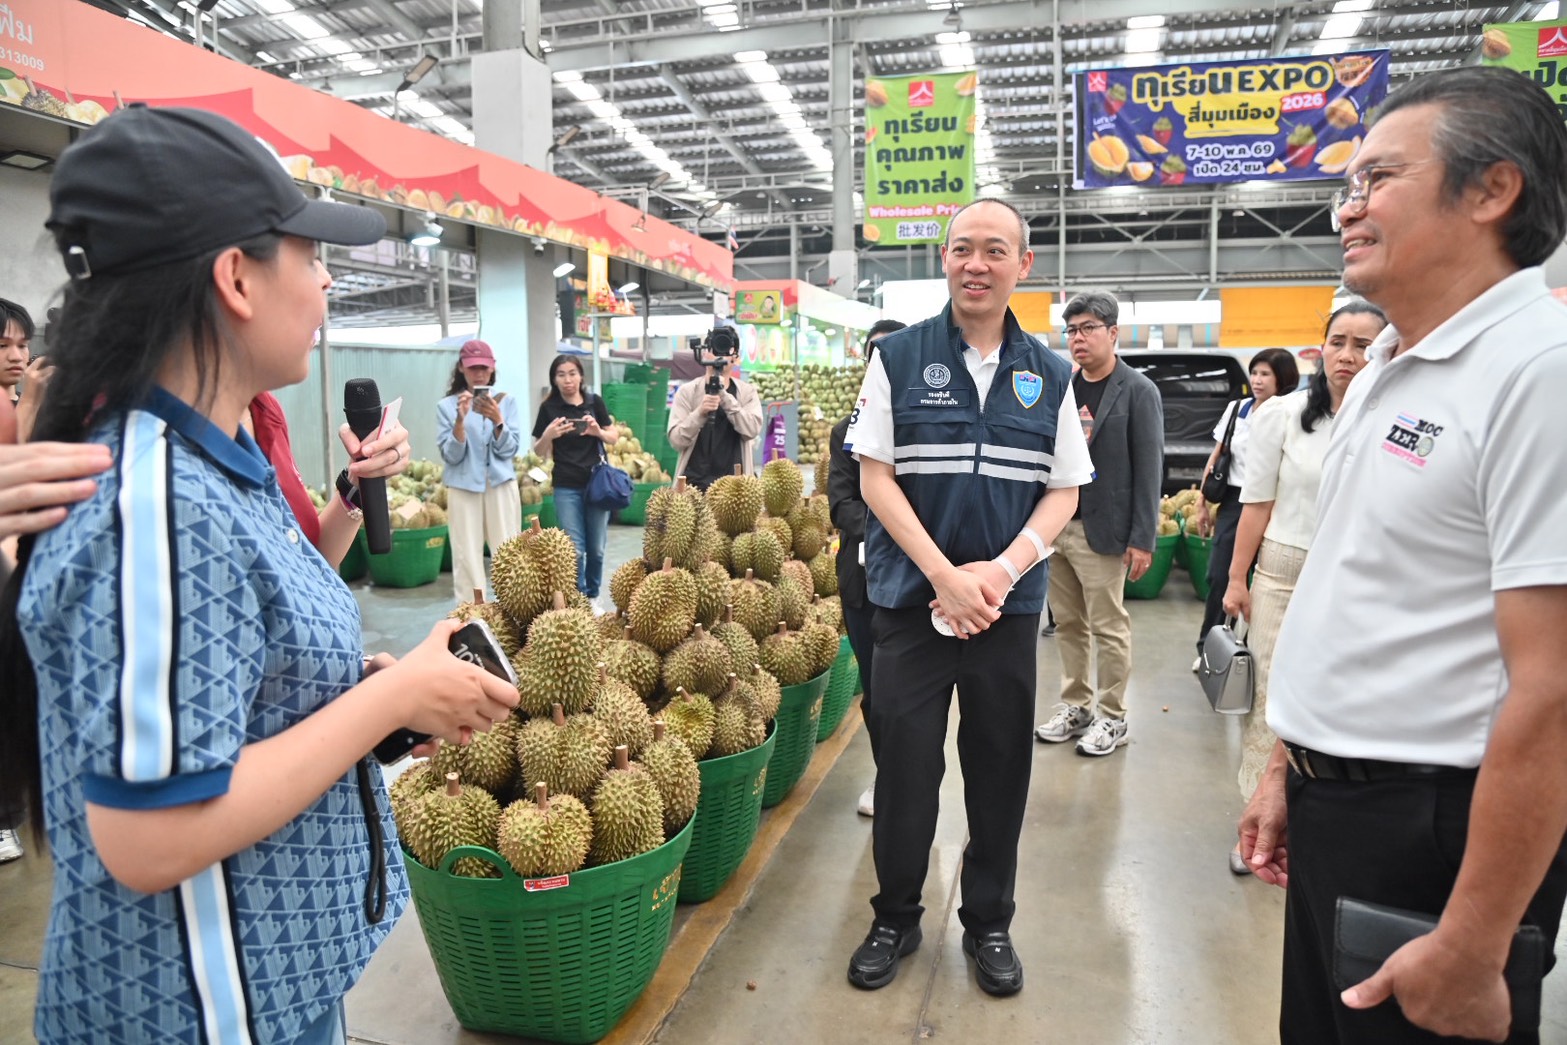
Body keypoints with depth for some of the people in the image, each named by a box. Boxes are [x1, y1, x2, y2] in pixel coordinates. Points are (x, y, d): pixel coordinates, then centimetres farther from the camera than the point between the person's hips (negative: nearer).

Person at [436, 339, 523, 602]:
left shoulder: (506, 401, 5)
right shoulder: (446, 406, 1)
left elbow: (510, 450, -1)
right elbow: (451, 456, -5)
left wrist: (497, 420, -17)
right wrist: (460, 419, -18)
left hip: (501, 485, 1)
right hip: (464, 488, -1)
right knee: (467, 557, -2)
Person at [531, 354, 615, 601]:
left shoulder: (595, 402, 2)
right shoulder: (549, 408, -2)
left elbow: (614, 438, 9)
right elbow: (539, 452, 2)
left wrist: (598, 431, -12)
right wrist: (548, 435, -18)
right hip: (567, 487, -1)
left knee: (596, 548, 7)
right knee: (575, 550, -4)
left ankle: (593, 596, 25)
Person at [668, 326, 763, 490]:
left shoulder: (747, 391, 6)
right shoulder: (687, 391, 2)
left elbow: (752, 429, -11)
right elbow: (676, 440, -6)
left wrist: (724, 395, -19)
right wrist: (700, 412, -23)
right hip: (694, 481, -1)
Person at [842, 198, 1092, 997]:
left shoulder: (1050, 375, 6)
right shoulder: (898, 358, 0)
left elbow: (1063, 492, 6)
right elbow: (876, 478, -4)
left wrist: (1002, 570, -11)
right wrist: (945, 574, -14)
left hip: (1009, 603, 2)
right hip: (911, 599, -2)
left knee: (999, 769, 11)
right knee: (904, 765, 6)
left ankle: (989, 923, 31)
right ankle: (895, 917, 27)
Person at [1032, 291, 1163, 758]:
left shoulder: (1138, 391, -5)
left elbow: (1149, 468, -8)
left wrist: (1142, 539, -13)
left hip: (1100, 532, -6)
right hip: (1054, 526, 6)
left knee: (1109, 629, 3)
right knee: (1068, 626, 14)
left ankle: (1112, 718, 17)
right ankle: (1075, 706, 27)